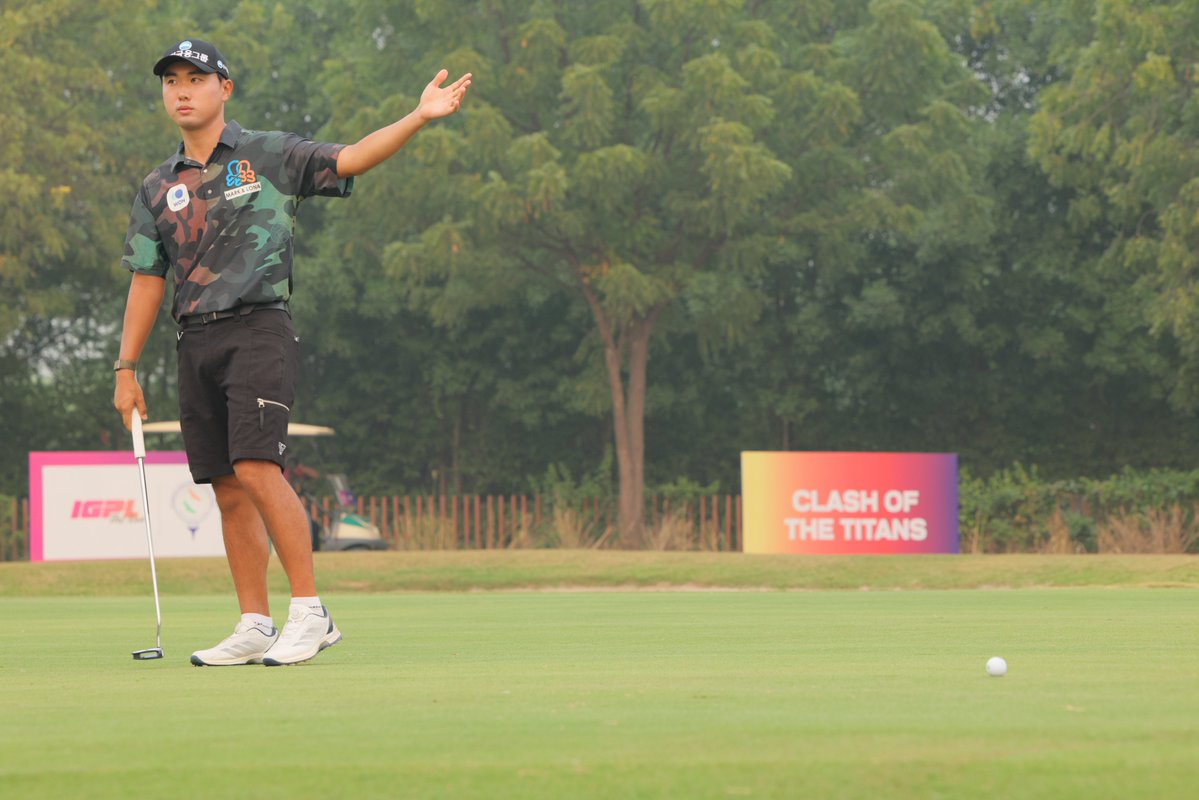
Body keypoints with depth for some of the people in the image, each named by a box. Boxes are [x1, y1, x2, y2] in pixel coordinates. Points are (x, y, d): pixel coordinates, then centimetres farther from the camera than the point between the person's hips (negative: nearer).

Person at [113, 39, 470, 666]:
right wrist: (126, 367, 13)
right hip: (195, 343, 5)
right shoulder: (158, 189, 15)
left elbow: (348, 160, -8)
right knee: (227, 490, 5)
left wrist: (419, 118, -21)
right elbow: (146, 279, 17)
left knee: (256, 468, -19)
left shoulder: (270, 156, 2)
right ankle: (254, 628, 10)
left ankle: (310, 613, -15)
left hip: (258, 329, -5)